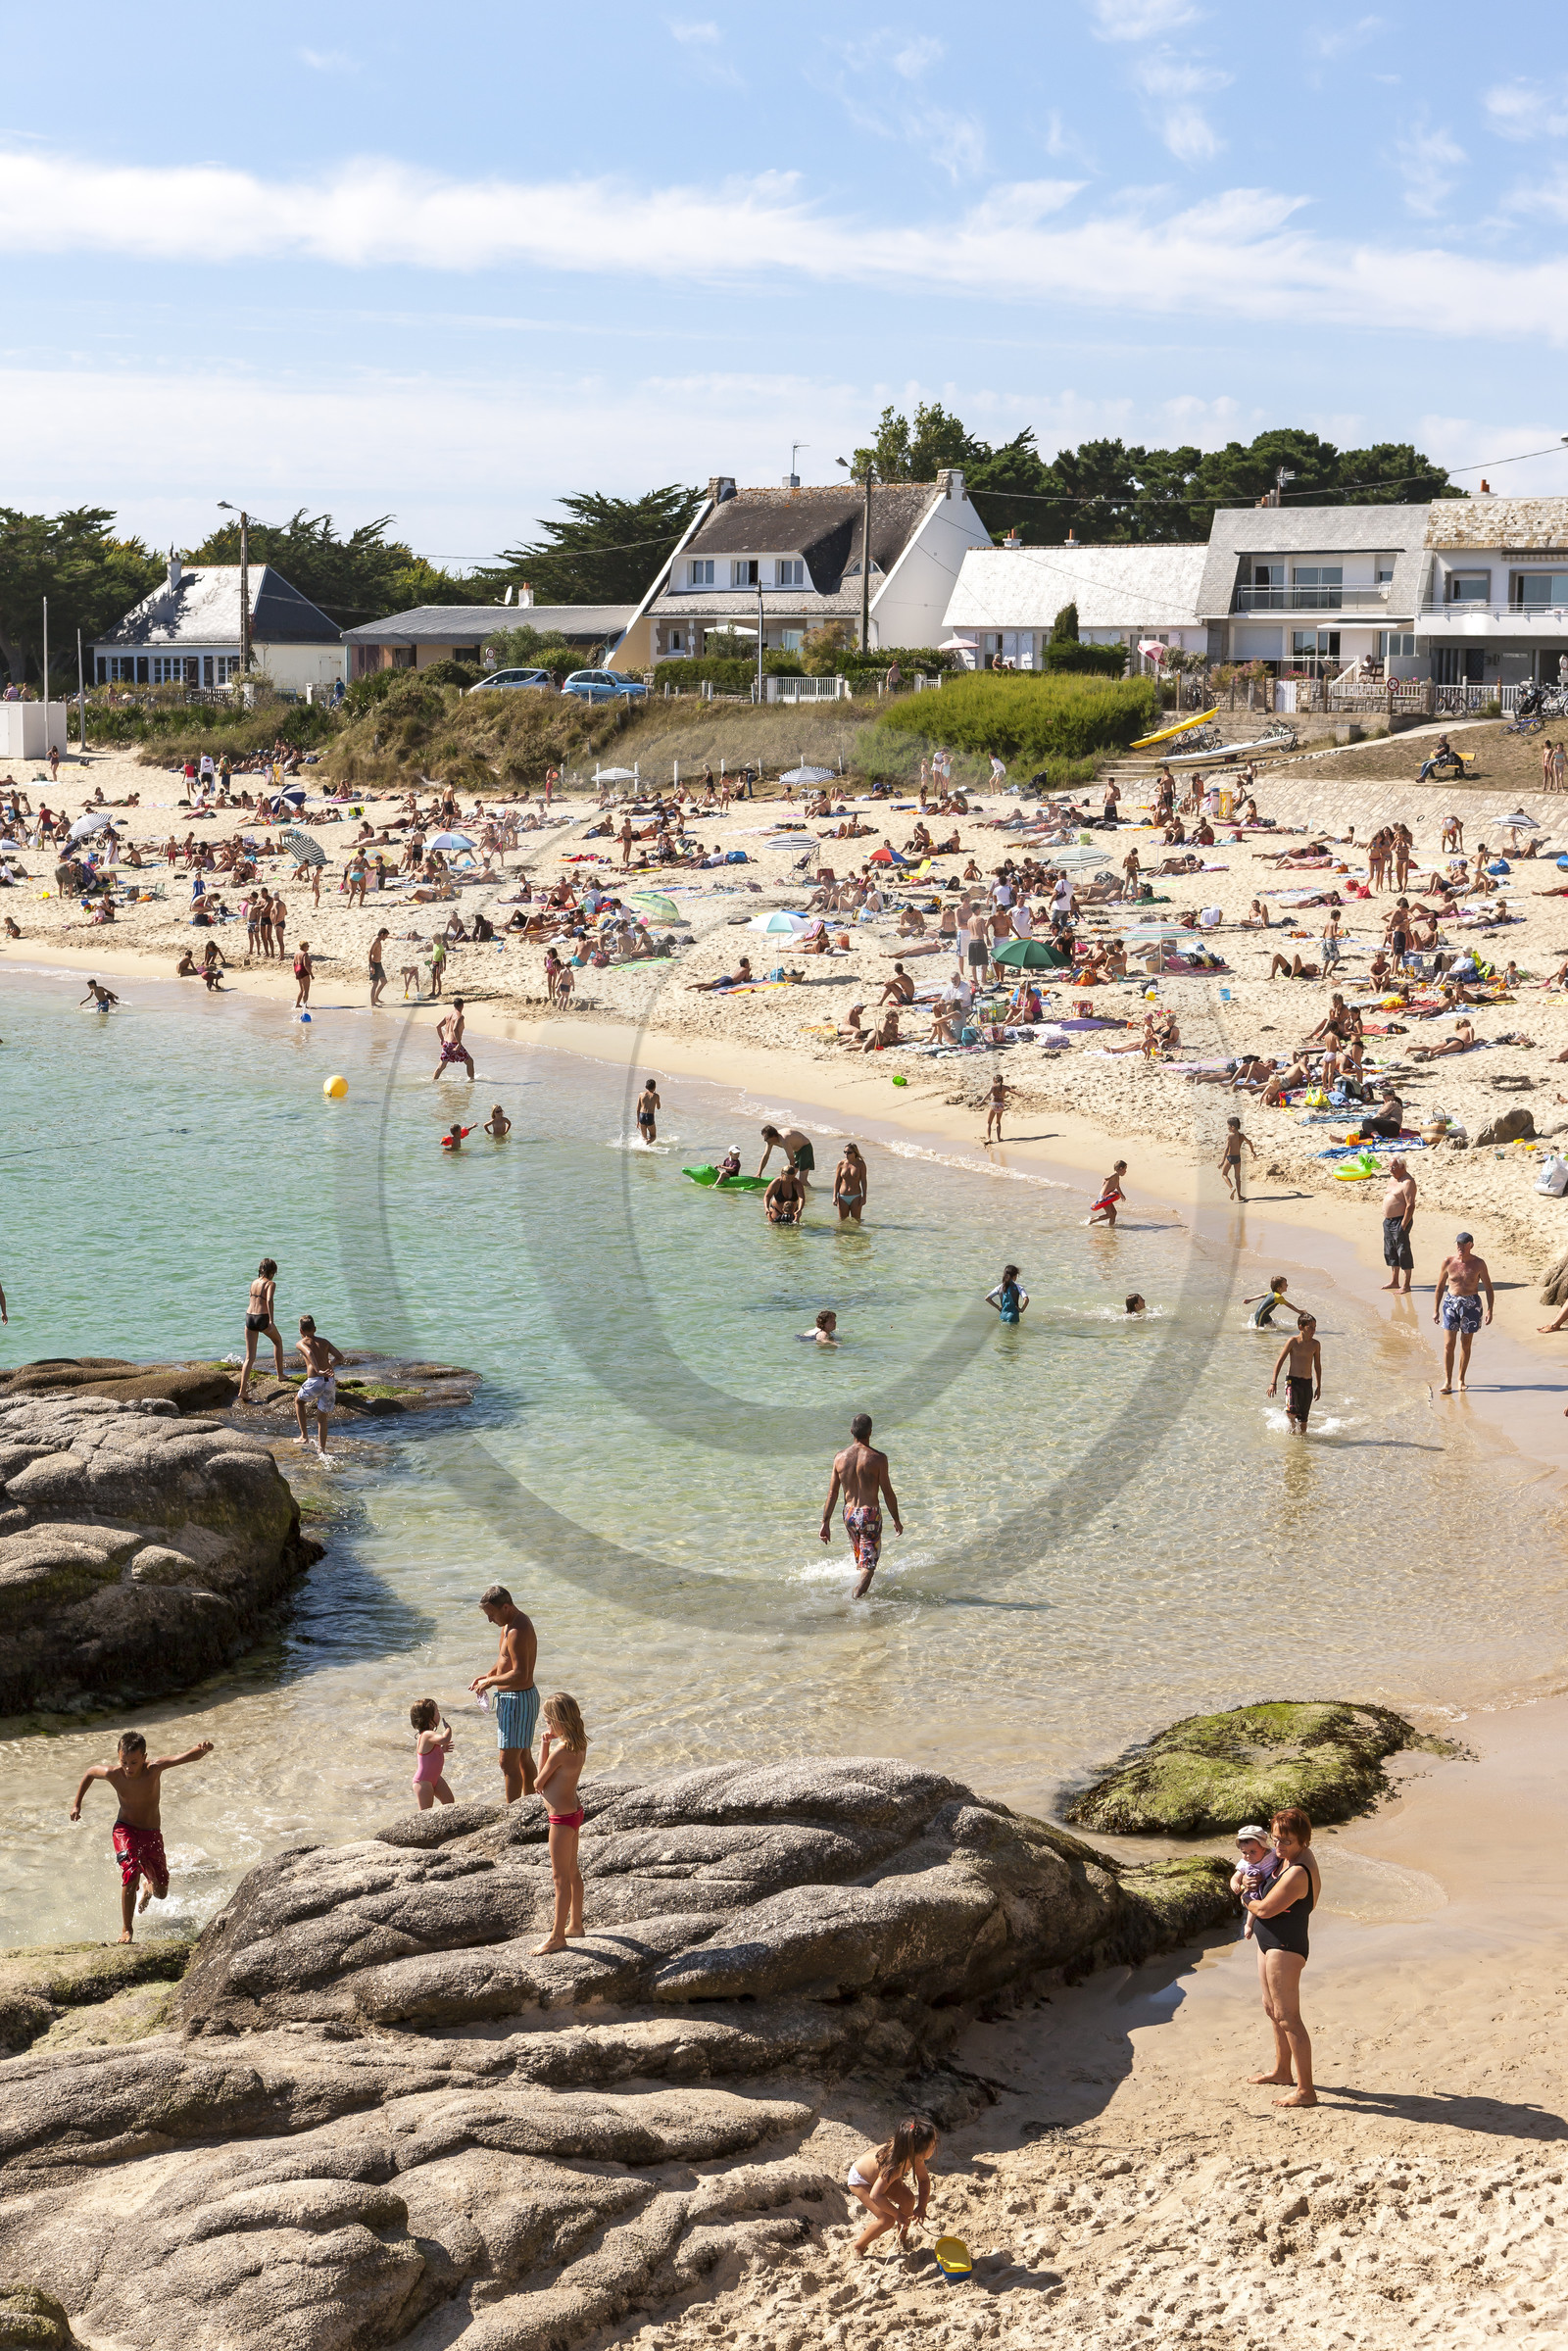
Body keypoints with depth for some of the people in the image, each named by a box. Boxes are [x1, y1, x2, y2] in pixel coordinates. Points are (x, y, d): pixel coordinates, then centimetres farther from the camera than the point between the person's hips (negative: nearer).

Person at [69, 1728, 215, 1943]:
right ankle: (127, 1929, -13)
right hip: (125, 1829, -1)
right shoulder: (113, 1773, -20)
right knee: (131, 1872, -30)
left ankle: (148, 1885, 49)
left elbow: (188, 1757, -40)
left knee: (161, 1893, 9)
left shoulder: (154, 1768, -25)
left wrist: (202, 1749, -63)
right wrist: (77, 1804, 13)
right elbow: (90, 1772, 4)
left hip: (151, 1834, 1)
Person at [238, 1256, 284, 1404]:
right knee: (277, 1340, 29)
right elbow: (269, 1300, -22)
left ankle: (243, 1390, -9)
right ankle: (280, 1374, 35)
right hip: (262, 1319, -4)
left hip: (249, 1319, 4)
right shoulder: (271, 1284, -6)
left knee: (249, 1357, 4)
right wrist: (271, 1321, -27)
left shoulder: (253, 1283, 13)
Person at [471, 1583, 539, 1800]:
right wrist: (488, 1675, 7)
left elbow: (520, 1675, -30)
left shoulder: (516, 1632, -25)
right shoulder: (510, 1624, 9)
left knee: (508, 1762, -7)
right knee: (524, 1758, 20)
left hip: (517, 1701, -11)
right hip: (524, 1696, 11)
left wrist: (490, 1681, -17)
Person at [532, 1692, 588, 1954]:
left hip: (562, 1819, -10)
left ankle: (557, 1936, 9)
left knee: (561, 1876, 0)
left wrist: (544, 1747, -3)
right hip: (573, 1811, 10)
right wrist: (548, 1745, -4)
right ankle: (575, 1924, 34)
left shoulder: (560, 1752, -26)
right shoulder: (580, 1746, 0)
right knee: (572, 1871, 21)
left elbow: (539, 1783, -14)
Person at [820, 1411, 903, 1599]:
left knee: (860, 1558, 27)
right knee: (868, 1565, -2)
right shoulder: (878, 1458, -13)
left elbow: (832, 1494, 0)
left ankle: (862, 1588, 46)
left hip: (849, 1514, 5)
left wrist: (825, 1523, 5)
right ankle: (856, 1601, -18)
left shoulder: (839, 1457, -1)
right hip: (870, 1514, -5)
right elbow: (888, 1493, -9)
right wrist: (896, 1520, 4)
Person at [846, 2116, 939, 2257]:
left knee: (908, 2200, -1)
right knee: (887, 2219, -13)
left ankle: (902, 2240, 24)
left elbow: (924, 2179, -6)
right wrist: (898, 2214, -29)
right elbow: (875, 2196, -40)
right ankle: (858, 2248, 9)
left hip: (877, 2174, 7)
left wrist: (921, 2207, -17)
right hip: (859, 2180, -7)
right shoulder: (893, 2165, -44)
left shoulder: (914, 2155, -22)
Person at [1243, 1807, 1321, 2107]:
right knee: (1272, 2009, 24)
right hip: (1270, 1944, 11)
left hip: (1284, 1949, -11)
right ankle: (1282, 2071, 40)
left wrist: (1247, 1900, 0)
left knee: (1287, 2017, -9)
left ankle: (1305, 2090, -6)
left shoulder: (1298, 1873, -27)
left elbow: (1265, 1909, -21)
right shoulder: (1294, 1856, 4)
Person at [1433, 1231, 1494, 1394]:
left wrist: (1490, 1310, -4)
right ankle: (1447, 1382, -2)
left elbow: (1488, 1287, 4)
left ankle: (1461, 1379, 22)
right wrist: (1435, 1310, 5)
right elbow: (1440, 1287, 8)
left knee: (1465, 1344, 8)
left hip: (1471, 1304, 0)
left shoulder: (1478, 1264, -3)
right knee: (1449, 1344, -6)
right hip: (1451, 1302, 0)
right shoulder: (1448, 1262, -1)